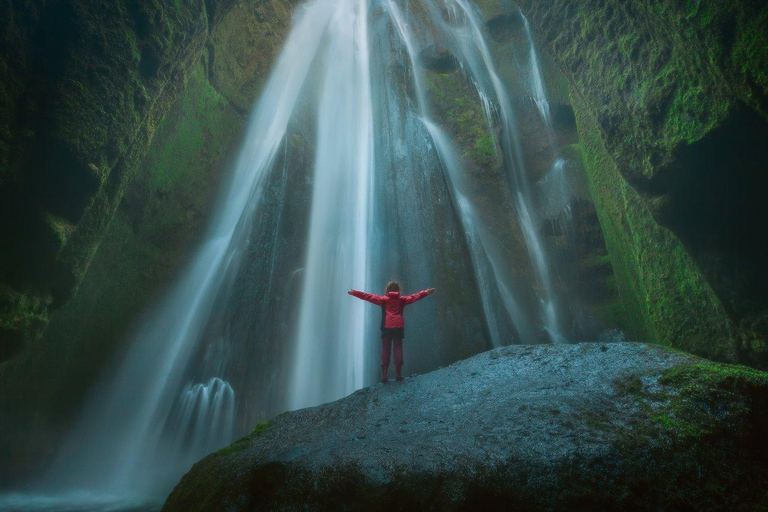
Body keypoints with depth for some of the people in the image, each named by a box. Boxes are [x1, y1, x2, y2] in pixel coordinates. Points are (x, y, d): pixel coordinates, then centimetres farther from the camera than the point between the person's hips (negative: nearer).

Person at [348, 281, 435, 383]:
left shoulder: (384, 299, 5)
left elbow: (369, 296, 1)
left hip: (386, 328, -1)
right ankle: (398, 374, -1)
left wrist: (354, 293, 4)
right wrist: (427, 292, 28)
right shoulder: (402, 299, 10)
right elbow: (416, 296, 17)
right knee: (398, 349, 4)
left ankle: (384, 375, -5)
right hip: (399, 328, 1)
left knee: (385, 350, 0)